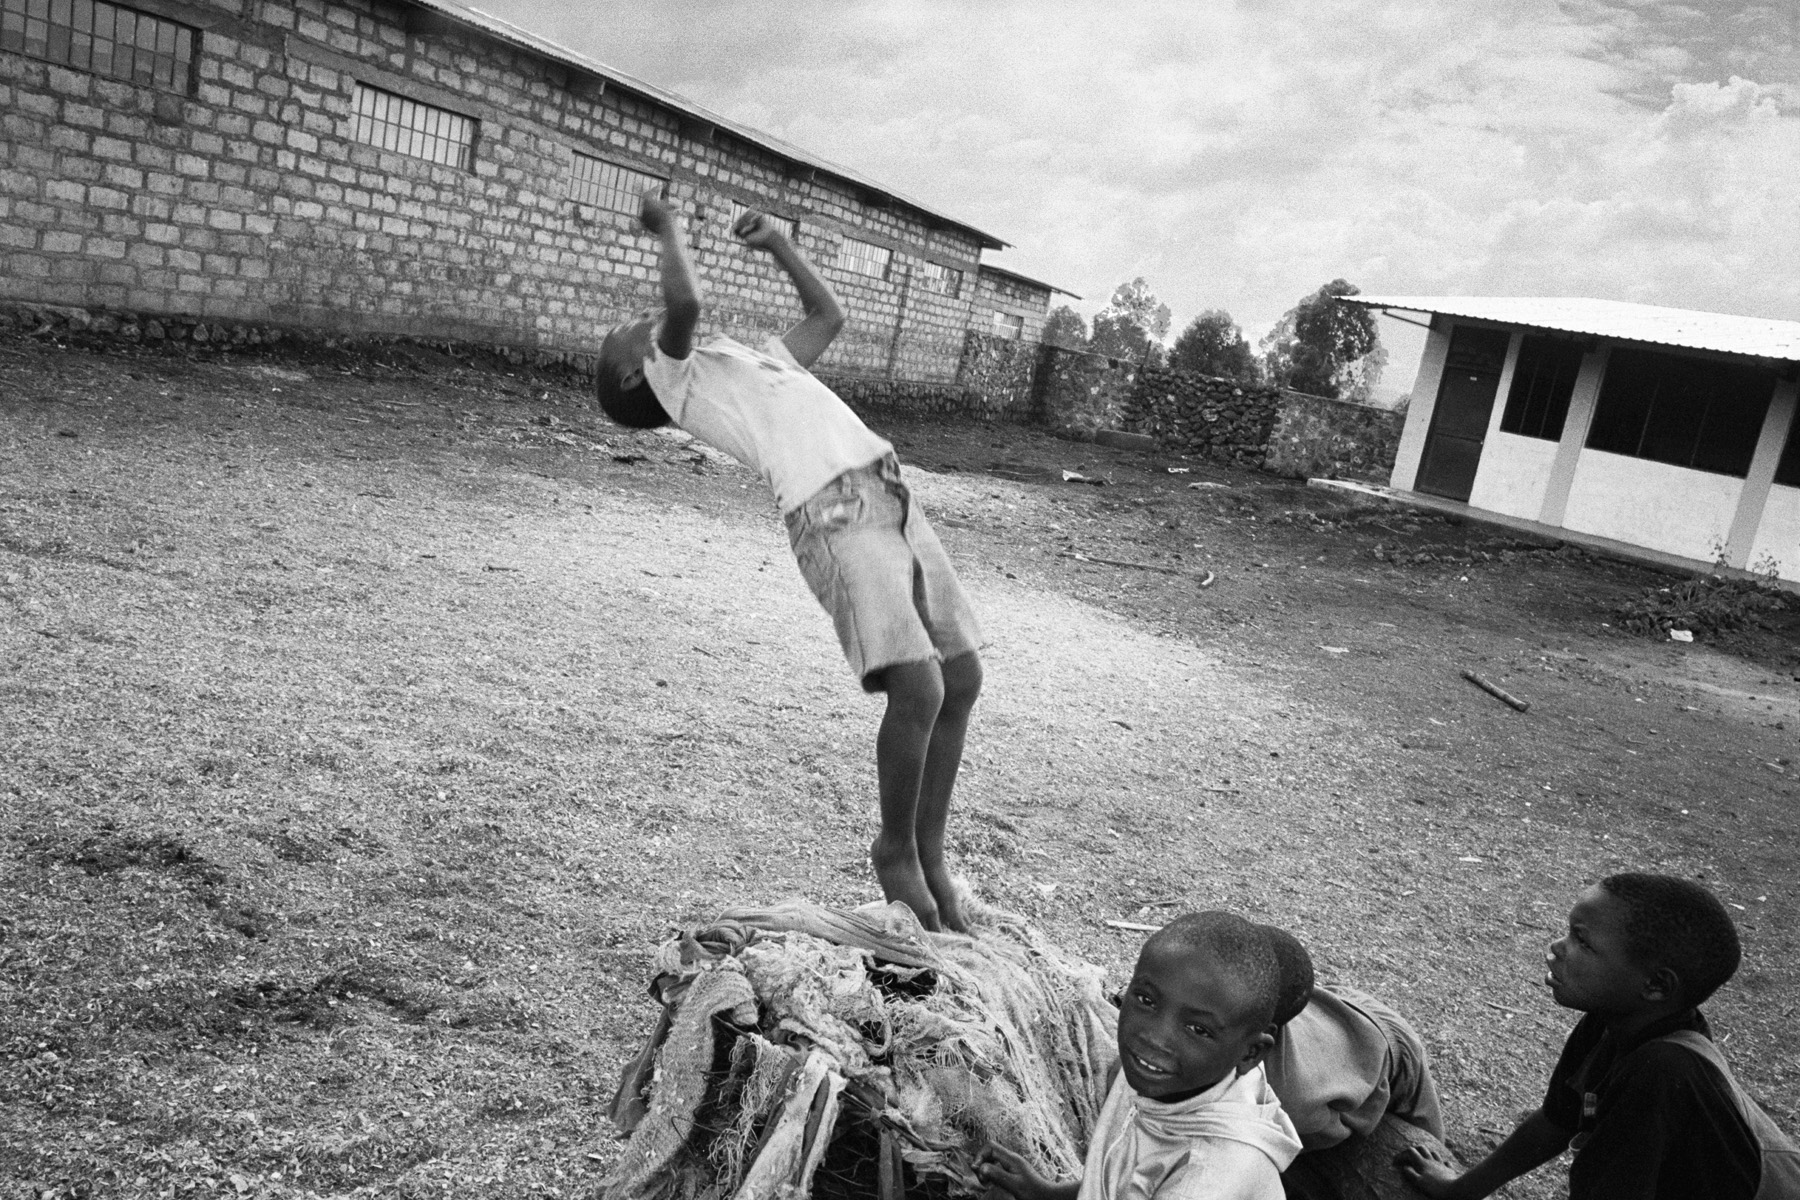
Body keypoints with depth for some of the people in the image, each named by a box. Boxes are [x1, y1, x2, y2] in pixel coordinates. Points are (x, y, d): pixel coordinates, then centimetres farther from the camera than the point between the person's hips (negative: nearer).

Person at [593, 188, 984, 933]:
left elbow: (828, 316, 43)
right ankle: (896, 852, 7)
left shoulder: (748, 361, 33)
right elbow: (685, 301, -10)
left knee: (961, 678, 4)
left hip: (891, 500, 8)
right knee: (919, 688, -18)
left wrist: (779, 245, 38)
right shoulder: (677, 375, 10)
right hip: (833, 513, -8)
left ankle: (928, 853, 20)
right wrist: (668, 228, 7)